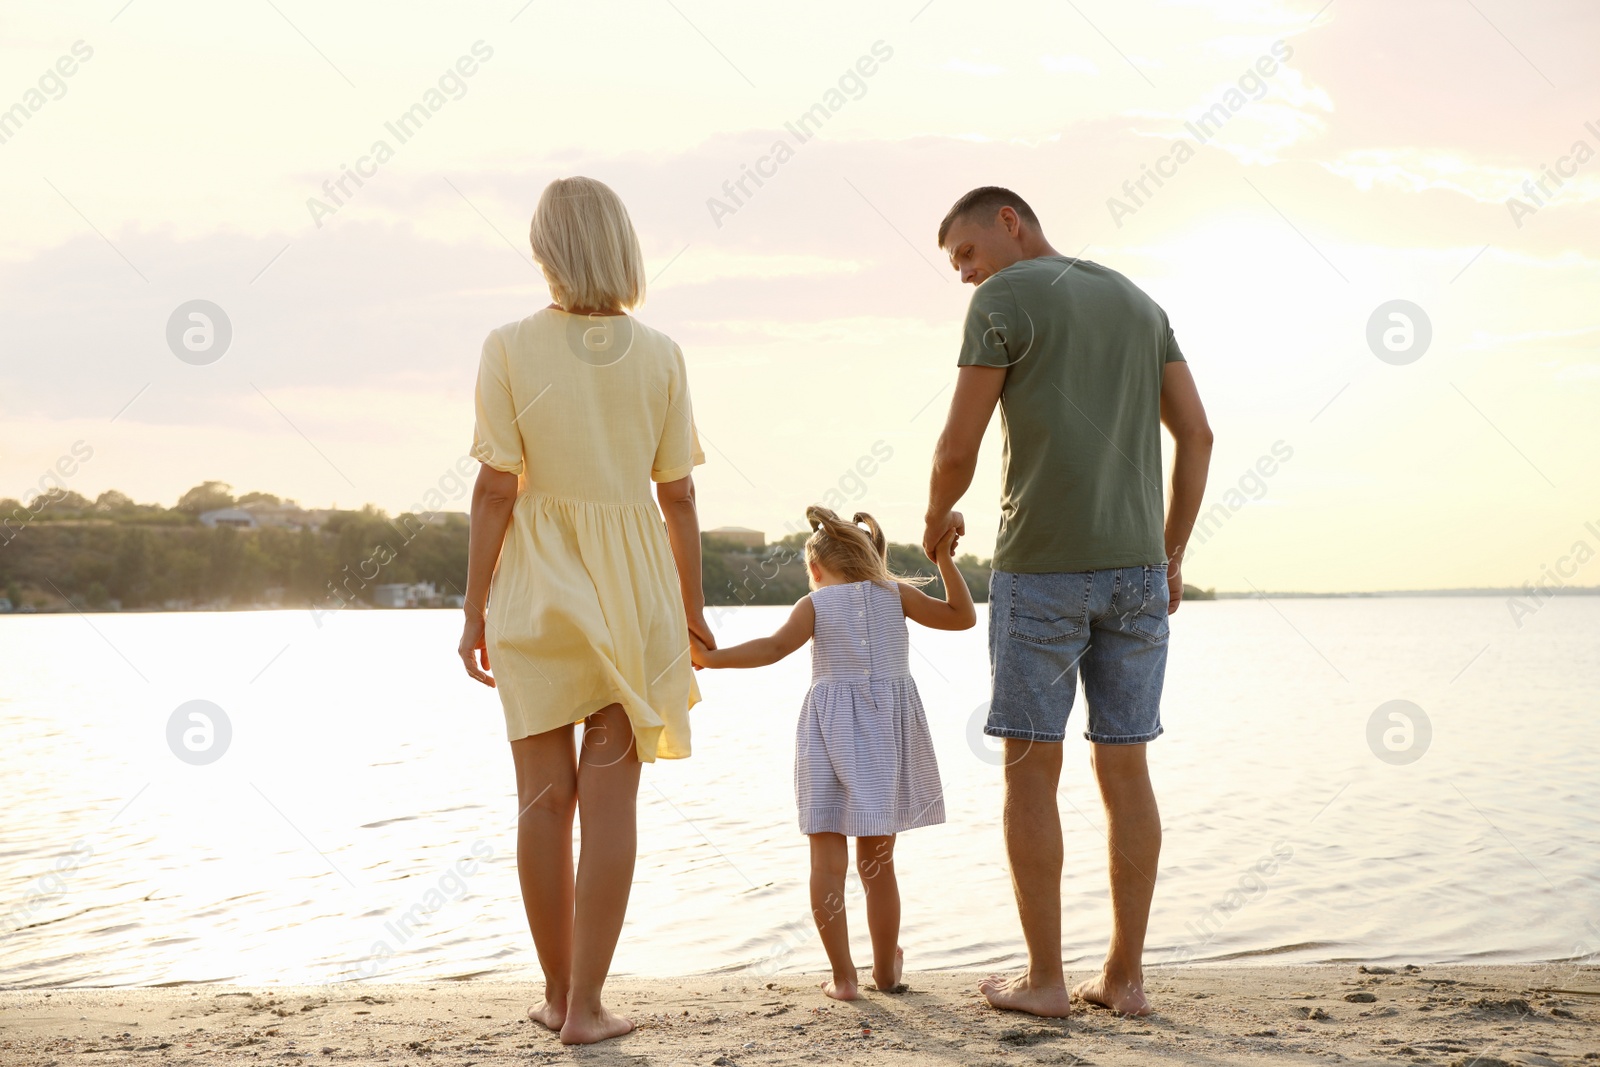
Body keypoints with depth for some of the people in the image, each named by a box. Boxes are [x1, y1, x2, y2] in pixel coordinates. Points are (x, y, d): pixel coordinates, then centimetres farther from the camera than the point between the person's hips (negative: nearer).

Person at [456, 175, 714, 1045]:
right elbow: (678, 494, 1)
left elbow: (496, 490, -9)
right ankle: (586, 1004, 4)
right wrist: (692, 608, 11)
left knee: (544, 796, 10)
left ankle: (557, 993, 20)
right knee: (609, 798, 3)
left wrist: (474, 610, -1)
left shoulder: (511, 347, -7)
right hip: (632, 587, 1)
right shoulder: (659, 355, -2)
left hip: (537, 589, 0)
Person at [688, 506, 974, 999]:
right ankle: (886, 969, 22)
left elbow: (774, 647, -14)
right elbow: (962, 617, 13)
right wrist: (945, 562, 14)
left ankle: (843, 976, -3)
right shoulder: (896, 594, 7)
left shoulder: (814, 604, 2)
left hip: (831, 730, -2)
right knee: (877, 861, 12)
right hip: (887, 730, 2)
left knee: (828, 859, 1)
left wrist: (712, 657, -13)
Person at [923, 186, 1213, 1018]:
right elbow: (1196, 435, 11)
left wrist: (937, 521, 13)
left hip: (1042, 566, -5)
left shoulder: (1004, 301, -4)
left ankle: (1044, 978, 5)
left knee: (1031, 767, 2)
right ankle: (1124, 975, 10)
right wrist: (1169, 558, 15)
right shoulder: (1137, 302, 15)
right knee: (1124, 768, 8)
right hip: (1136, 568, 6)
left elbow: (959, 445, -7)